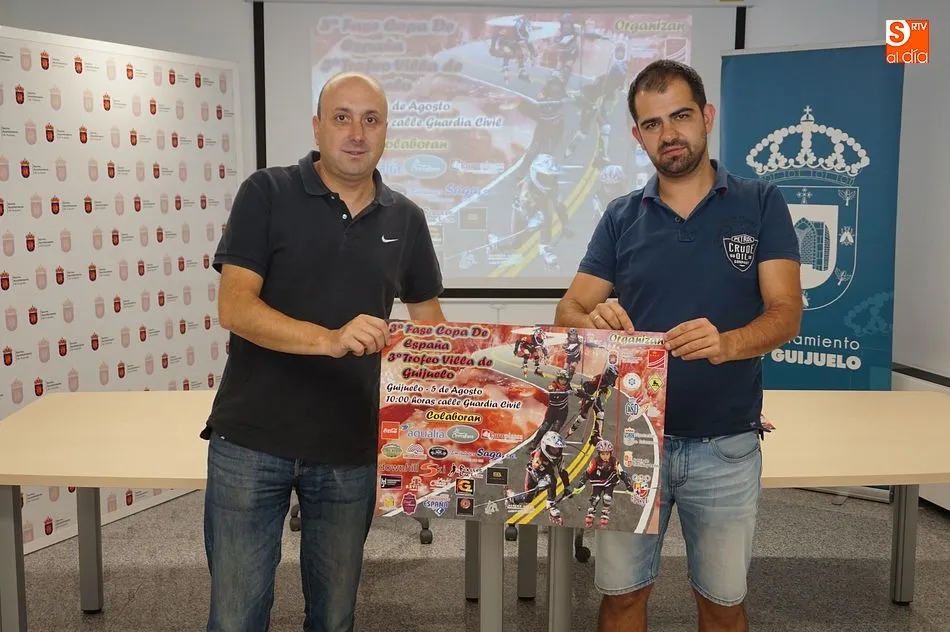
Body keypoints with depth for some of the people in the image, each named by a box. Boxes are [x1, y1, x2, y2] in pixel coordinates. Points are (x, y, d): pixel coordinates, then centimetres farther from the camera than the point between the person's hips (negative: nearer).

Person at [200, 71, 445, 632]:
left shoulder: (406, 219, 7)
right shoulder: (267, 194, -4)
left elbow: (430, 322, 16)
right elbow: (235, 308, -13)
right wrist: (328, 339, -27)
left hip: (352, 449, 3)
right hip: (251, 441, -3)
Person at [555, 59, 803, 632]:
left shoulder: (761, 204, -3)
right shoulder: (622, 217, 2)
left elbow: (786, 312, -11)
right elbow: (570, 312, -1)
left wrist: (727, 343, -32)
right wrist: (594, 321, -26)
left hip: (727, 445, -1)